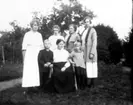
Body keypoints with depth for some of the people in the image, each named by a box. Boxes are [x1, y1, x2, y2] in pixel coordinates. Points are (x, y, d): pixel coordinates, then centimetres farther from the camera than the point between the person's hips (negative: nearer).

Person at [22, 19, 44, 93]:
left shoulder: (39, 35, 15)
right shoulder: (27, 34, 4)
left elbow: (42, 46, 16)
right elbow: (24, 47, 0)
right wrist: (24, 58, -8)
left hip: (38, 54, 3)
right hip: (29, 54, -3)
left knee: (38, 70, -4)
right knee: (29, 70, -10)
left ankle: (37, 85, 2)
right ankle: (29, 87, -8)